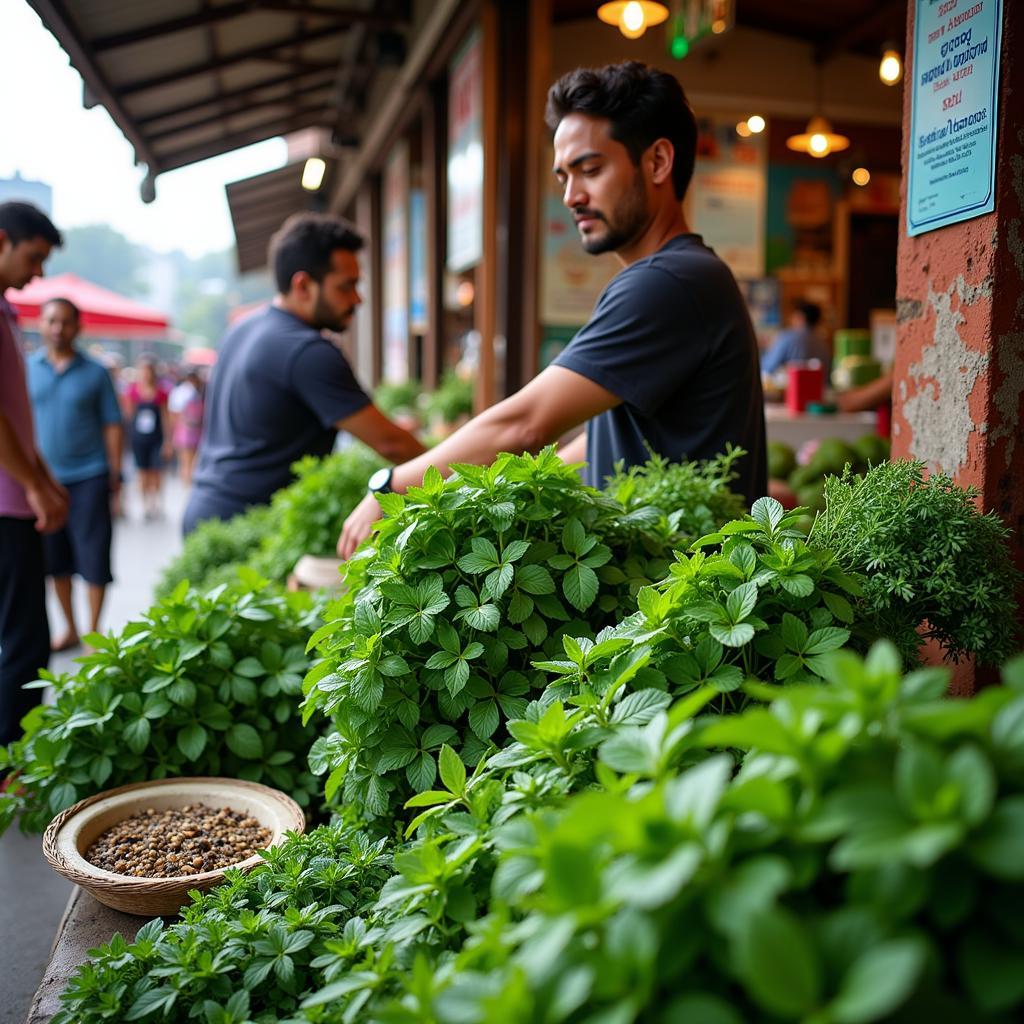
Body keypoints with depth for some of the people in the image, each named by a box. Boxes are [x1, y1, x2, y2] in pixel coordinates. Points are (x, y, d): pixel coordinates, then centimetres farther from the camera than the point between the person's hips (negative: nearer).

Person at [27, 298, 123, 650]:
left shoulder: (95, 372, 1)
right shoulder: (25, 369, 5)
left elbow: (112, 425, 2)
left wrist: (115, 472, -3)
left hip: (88, 477, -2)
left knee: (93, 557, 0)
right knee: (55, 558, 10)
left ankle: (93, 632, 13)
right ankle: (69, 628, 24)